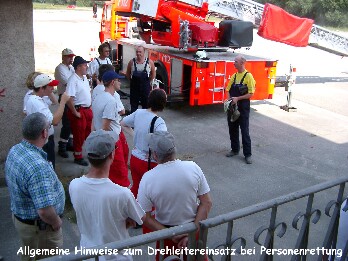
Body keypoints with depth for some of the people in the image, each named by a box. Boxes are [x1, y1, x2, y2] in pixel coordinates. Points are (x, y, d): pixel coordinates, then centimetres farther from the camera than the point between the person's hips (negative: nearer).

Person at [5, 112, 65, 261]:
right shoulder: (38, 166, -36)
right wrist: (56, 222, -16)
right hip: (39, 226, -8)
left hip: (19, 216, 8)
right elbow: (45, 211, -38)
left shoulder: (14, 150, -7)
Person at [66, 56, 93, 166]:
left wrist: (90, 107, 15)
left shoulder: (84, 78, 9)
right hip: (78, 111, -8)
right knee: (79, 136, 5)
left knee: (89, 133, 19)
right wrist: (75, 113, -20)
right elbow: (69, 99, -26)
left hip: (87, 110, 8)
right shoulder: (73, 80, -19)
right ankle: (78, 157, 19)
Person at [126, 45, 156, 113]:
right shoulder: (132, 62, -4)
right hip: (134, 87, 1)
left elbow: (153, 74, 6)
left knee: (146, 104, 9)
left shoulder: (150, 62, -6)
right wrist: (132, 81, 7)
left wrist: (147, 82, 6)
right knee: (133, 105, 9)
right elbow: (127, 74, 10)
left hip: (145, 87, -1)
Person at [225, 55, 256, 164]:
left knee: (245, 131, -2)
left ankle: (247, 154, 5)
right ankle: (235, 149, 28)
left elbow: (250, 94, -14)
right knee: (232, 129, 13)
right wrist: (230, 99, -5)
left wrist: (237, 98, -20)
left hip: (243, 107, -6)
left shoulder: (248, 76, -9)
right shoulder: (234, 76, 10)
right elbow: (228, 90, 14)